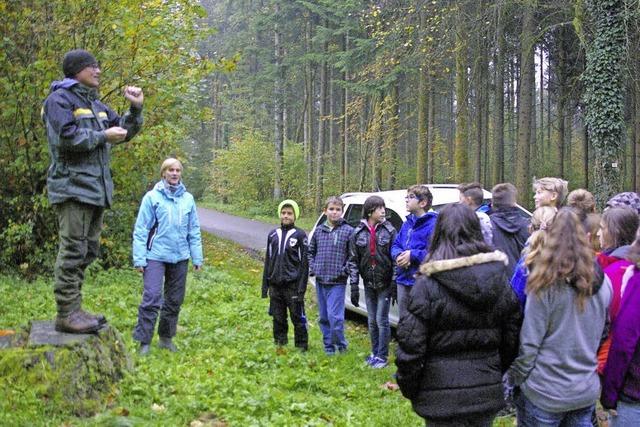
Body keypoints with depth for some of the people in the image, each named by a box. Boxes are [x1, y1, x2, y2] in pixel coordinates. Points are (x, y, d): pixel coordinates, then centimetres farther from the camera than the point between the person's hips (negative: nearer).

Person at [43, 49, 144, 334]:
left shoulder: (95, 104, 22)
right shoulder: (60, 99, -4)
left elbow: (124, 130, 25)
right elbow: (65, 137, -18)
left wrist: (136, 109, 9)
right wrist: (103, 136, -12)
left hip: (95, 188, 9)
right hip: (73, 185, -9)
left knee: (88, 250, 10)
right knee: (73, 250, -11)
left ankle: (74, 309, 16)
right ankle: (67, 313, -8)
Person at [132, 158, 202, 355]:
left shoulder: (188, 199, 6)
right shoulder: (152, 197, -4)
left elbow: (194, 230, 10)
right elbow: (141, 230, -4)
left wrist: (197, 257, 7)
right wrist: (139, 258, -10)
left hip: (180, 257, 4)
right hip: (156, 256, -4)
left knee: (175, 300, 12)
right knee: (152, 298, -12)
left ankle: (166, 337, 27)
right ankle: (144, 342, -2)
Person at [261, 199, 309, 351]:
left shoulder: (300, 235, -2)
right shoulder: (273, 234, 10)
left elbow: (304, 263, -4)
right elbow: (268, 261, 14)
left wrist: (302, 288, -11)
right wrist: (265, 285, 11)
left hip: (293, 286, -4)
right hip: (275, 285, 4)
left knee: (298, 317, 1)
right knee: (278, 319, 10)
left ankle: (301, 347, 12)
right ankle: (279, 345, 22)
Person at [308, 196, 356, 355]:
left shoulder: (348, 231, -4)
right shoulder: (319, 230, 9)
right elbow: (311, 251, 19)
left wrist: (348, 270, -13)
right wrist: (312, 268, 6)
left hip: (337, 282, -5)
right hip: (320, 281, 5)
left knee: (335, 316, -11)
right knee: (324, 317, 12)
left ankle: (341, 344, 8)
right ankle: (329, 345, 24)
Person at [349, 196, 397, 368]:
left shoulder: (389, 230, -6)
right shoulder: (358, 232, 0)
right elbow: (354, 260, 2)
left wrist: (395, 284, -12)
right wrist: (354, 285, -2)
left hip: (385, 284, -3)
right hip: (369, 284, 3)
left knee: (382, 320, -1)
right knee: (372, 321, 13)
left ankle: (382, 356, 10)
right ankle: (375, 353, 27)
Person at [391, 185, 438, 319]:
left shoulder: (433, 224, -12)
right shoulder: (407, 223, 14)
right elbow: (395, 245, 18)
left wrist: (412, 255, -18)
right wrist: (398, 255, -5)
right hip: (403, 281, 8)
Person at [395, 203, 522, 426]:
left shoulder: (428, 285, -15)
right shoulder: (500, 279, 0)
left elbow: (411, 345, -14)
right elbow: (512, 338, 8)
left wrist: (408, 388, 0)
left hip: (442, 397, -4)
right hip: (488, 392, 4)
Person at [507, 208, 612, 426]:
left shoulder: (547, 285, -17)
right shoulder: (601, 282, -1)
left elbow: (529, 344, -14)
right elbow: (601, 336, 12)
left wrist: (514, 379, -3)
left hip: (545, 394, -5)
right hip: (587, 392, 5)